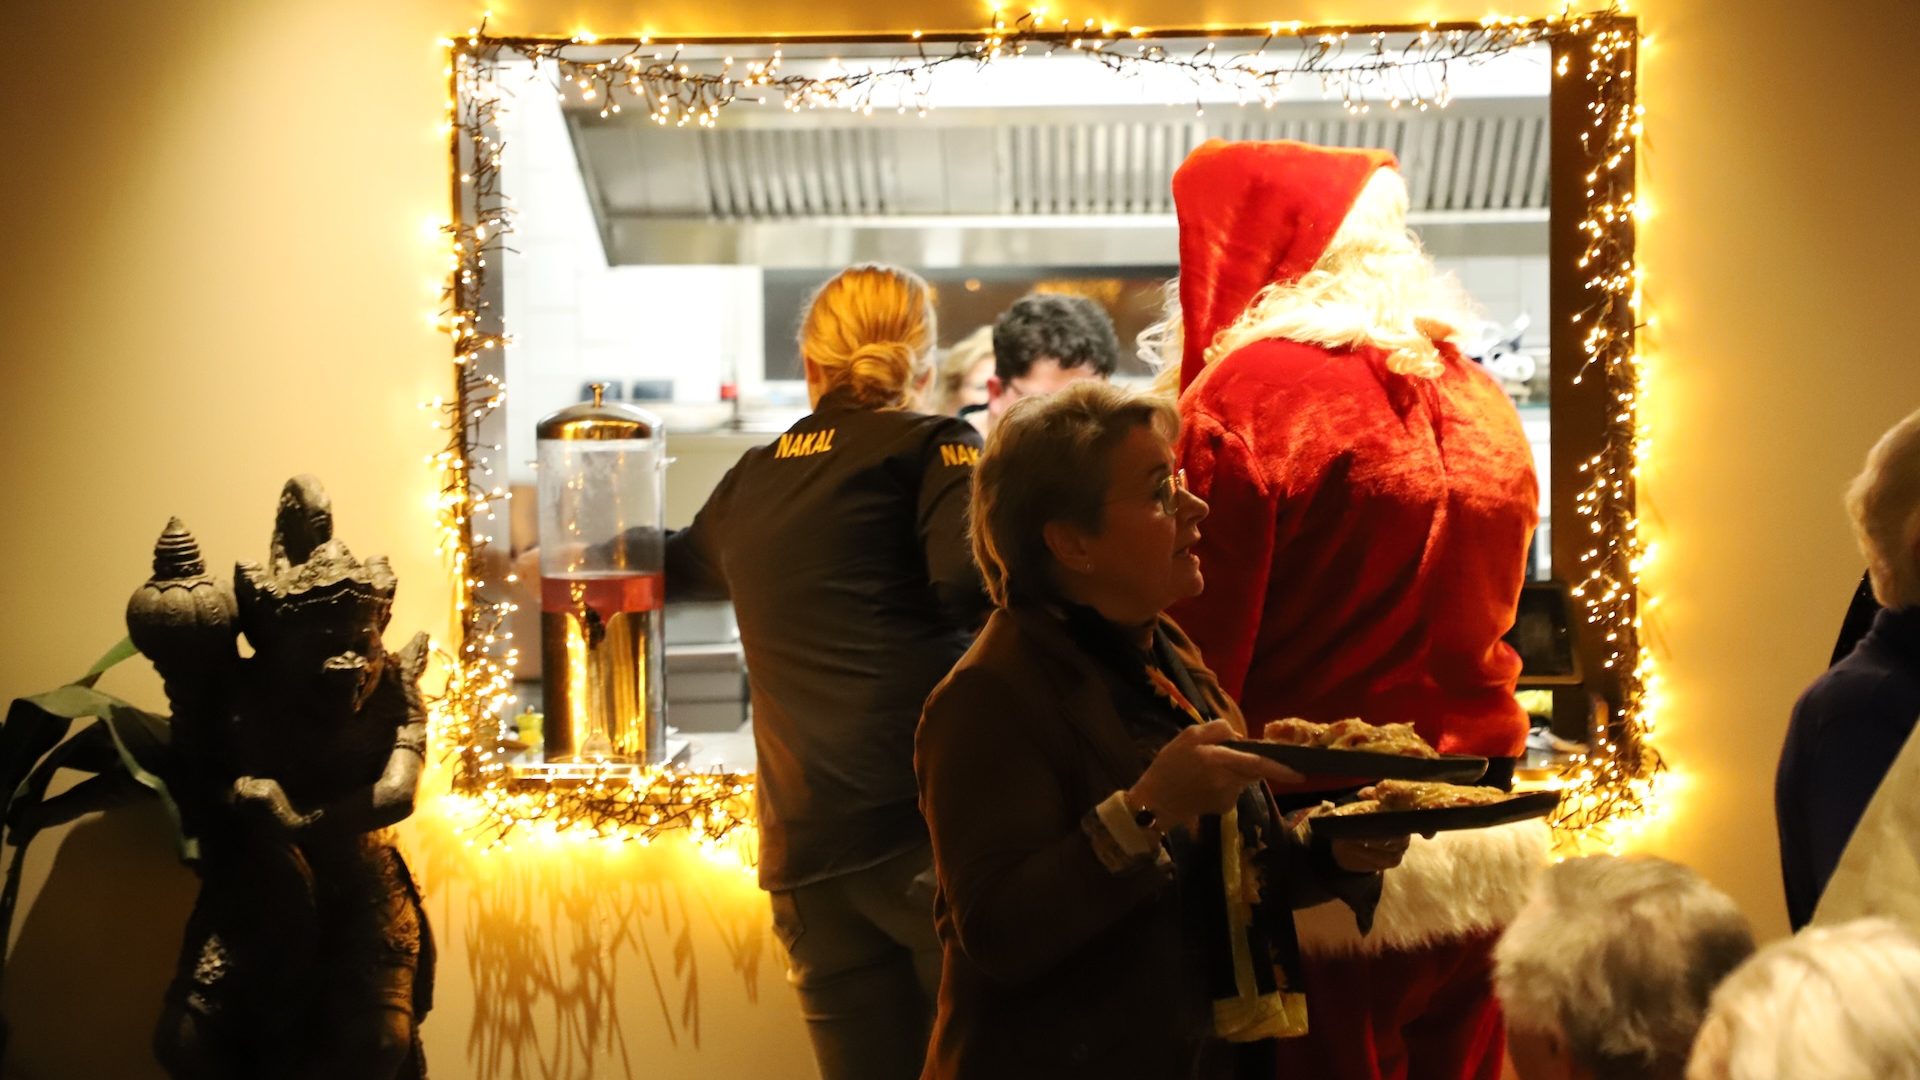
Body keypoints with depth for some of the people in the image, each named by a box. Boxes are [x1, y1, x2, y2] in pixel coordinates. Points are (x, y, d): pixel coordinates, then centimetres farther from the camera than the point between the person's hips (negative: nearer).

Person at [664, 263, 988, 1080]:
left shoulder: (752, 481, 18)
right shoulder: (930, 448, 2)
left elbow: (684, 565, 39)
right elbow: (977, 583, -16)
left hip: (807, 851, 6)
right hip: (926, 817, -5)